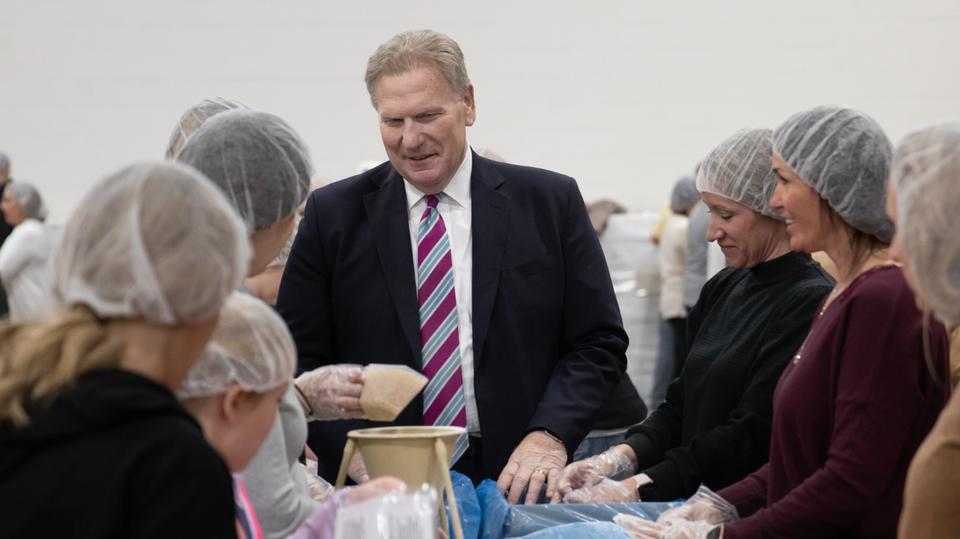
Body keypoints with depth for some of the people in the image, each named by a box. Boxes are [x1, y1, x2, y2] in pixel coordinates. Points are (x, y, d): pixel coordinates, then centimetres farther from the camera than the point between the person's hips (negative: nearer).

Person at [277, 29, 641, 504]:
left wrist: (550, 434, -11)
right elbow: (300, 359, 5)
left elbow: (598, 343, 5)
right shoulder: (333, 215, 5)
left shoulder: (549, 203, 5)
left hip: (517, 480, 0)